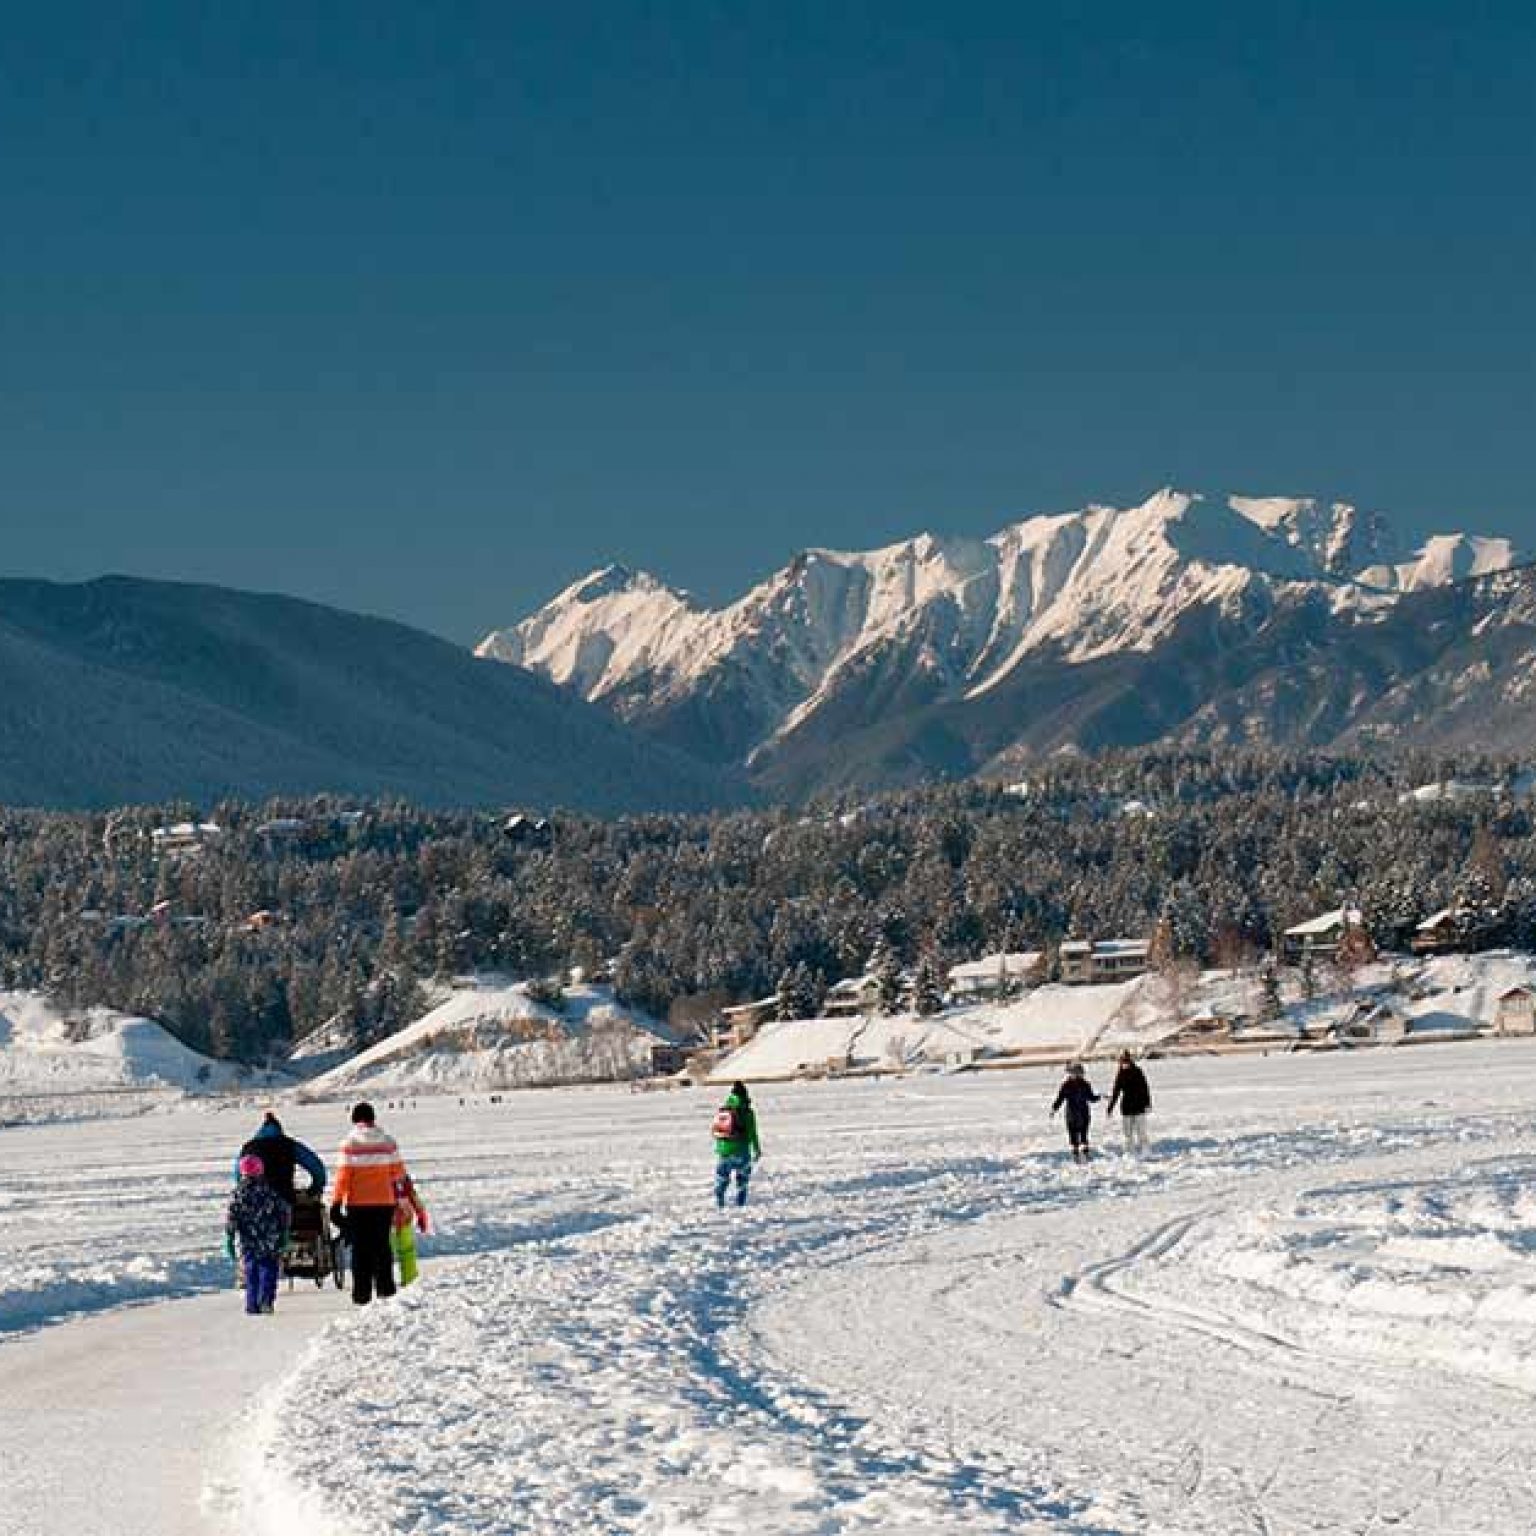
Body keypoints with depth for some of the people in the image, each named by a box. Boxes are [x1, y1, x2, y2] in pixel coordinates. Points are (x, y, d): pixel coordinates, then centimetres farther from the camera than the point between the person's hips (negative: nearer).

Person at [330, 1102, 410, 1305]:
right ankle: (385, 1288, 10)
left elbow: (343, 1176, -11)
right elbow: (398, 1173, 7)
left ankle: (362, 1292, 1)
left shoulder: (350, 1144, -9)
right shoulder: (388, 1142, 1)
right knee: (382, 1246, 11)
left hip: (357, 1204, -3)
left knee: (360, 1249, 3)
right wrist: (397, 1193, 24)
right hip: (384, 1202, 3)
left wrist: (336, 1202, -5)